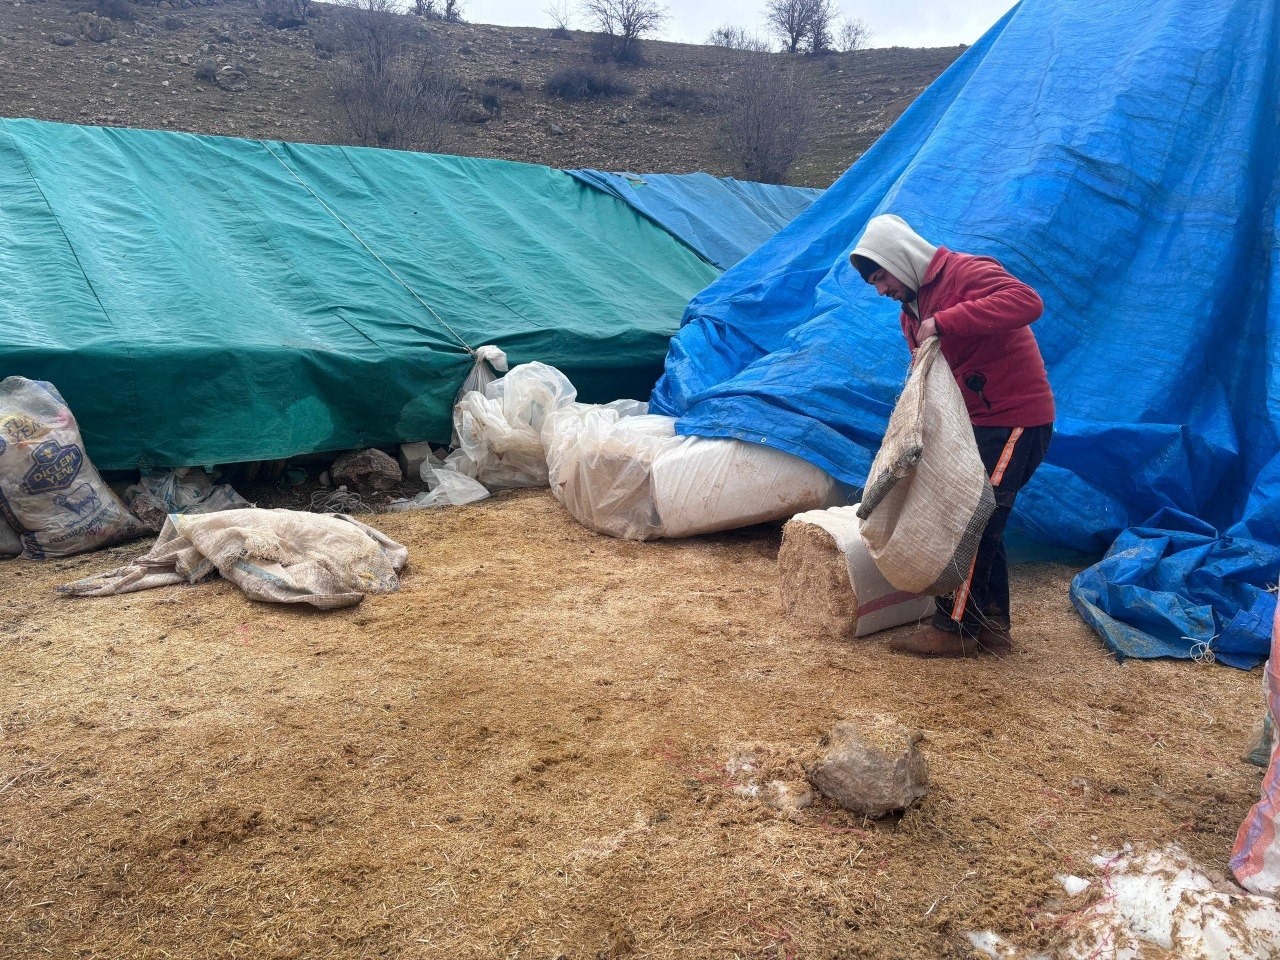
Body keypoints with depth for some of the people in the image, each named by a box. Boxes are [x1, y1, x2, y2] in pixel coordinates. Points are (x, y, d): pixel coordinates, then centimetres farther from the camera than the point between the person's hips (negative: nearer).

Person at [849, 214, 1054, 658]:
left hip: (1015, 420, -9)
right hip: (978, 422, 9)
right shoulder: (912, 310, 12)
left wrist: (944, 321, -34)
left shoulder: (965, 272, -15)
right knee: (982, 525, 13)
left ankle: (955, 629, 3)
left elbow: (1028, 302, -32)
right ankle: (992, 628, 23)